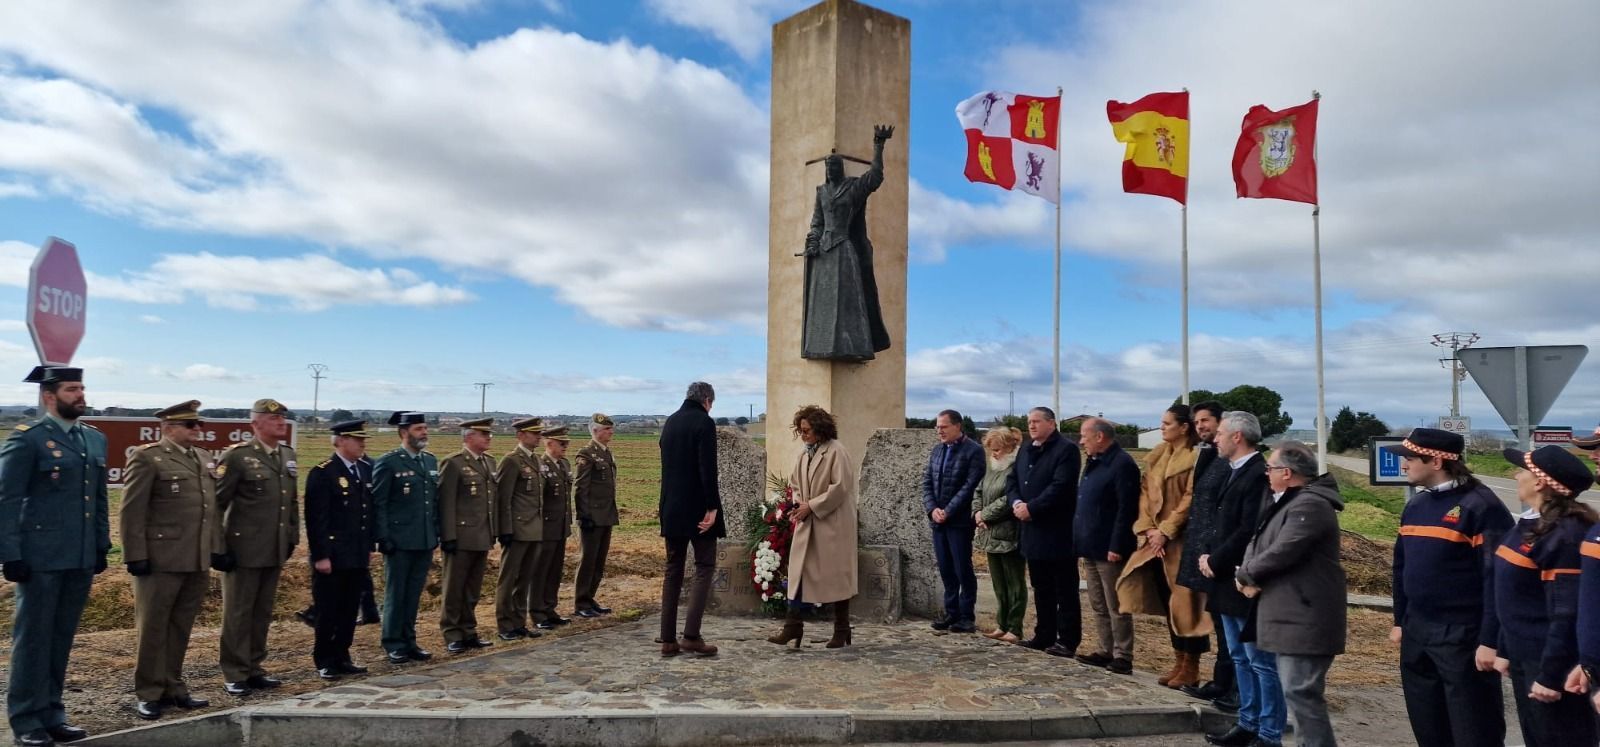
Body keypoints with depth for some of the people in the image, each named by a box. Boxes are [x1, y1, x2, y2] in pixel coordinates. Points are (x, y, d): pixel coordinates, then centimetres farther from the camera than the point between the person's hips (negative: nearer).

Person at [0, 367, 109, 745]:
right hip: (41, 557, -6)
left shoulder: (95, 439, 12)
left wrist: (102, 546, 13)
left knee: (61, 638, 13)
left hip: (82, 558, 6)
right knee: (33, 638, 4)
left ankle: (51, 714, 23)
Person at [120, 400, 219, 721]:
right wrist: (136, 556, -14)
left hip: (198, 561, 6)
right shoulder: (147, 457, -6)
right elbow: (132, 511, -10)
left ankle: (172, 687, 23)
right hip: (160, 559, -6)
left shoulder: (205, 459, 15)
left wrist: (218, 549, 11)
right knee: (153, 628, 4)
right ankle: (148, 694, 14)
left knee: (181, 628, 13)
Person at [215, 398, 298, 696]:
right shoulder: (237, 456, -10)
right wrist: (219, 548, -11)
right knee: (238, 614, 4)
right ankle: (235, 675, 13)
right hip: (243, 550, -6)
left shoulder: (288, 455, 10)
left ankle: (254, 669, 24)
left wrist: (292, 537, 13)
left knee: (263, 613, 14)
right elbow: (216, 504, -10)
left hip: (276, 551, 6)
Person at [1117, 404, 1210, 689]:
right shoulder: (1155, 456, 13)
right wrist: (1147, 528, -3)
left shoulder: (1195, 457, -10)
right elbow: (1145, 493, 9)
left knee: (1184, 601, -1)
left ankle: (1191, 666, 9)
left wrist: (1165, 531, -15)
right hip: (1155, 538, 7)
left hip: (1181, 539, -7)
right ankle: (1178, 661, 21)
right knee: (1167, 599, 11)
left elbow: (1190, 499, -15)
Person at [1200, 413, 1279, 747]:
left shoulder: (1259, 474, -17)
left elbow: (1248, 531, -23)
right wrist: (1209, 556, 2)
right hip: (1228, 580, 10)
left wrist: (1215, 561, -13)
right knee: (1240, 658, 17)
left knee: (1261, 662, 1)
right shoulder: (1230, 471, 13)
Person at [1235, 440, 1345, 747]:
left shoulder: (1309, 505, -17)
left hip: (1304, 618, -11)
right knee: (1296, 692, 17)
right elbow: (1258, 541, 16)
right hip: (1290, 614, 11)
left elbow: (1281, 552, -24)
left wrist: (1245, 575, -8)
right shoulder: (1284, 502, 17)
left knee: (1300, 694, -8)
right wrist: (1248, 575, -4)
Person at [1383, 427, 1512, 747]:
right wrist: (1400, 620, 17)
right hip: (1416, 635, 8)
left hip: (1462, 639, -8)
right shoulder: (1415, 505, 10)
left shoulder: (1480, 505, -14)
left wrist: (1490, 640, -18)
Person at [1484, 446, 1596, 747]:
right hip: (1524, 660, 9)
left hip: (1552, 663, -9)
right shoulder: (1529, 524, 9)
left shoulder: (1565, 535, -21)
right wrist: (1505, 649, 17)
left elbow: (1568, 614, -23)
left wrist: (1551, 675, -21)